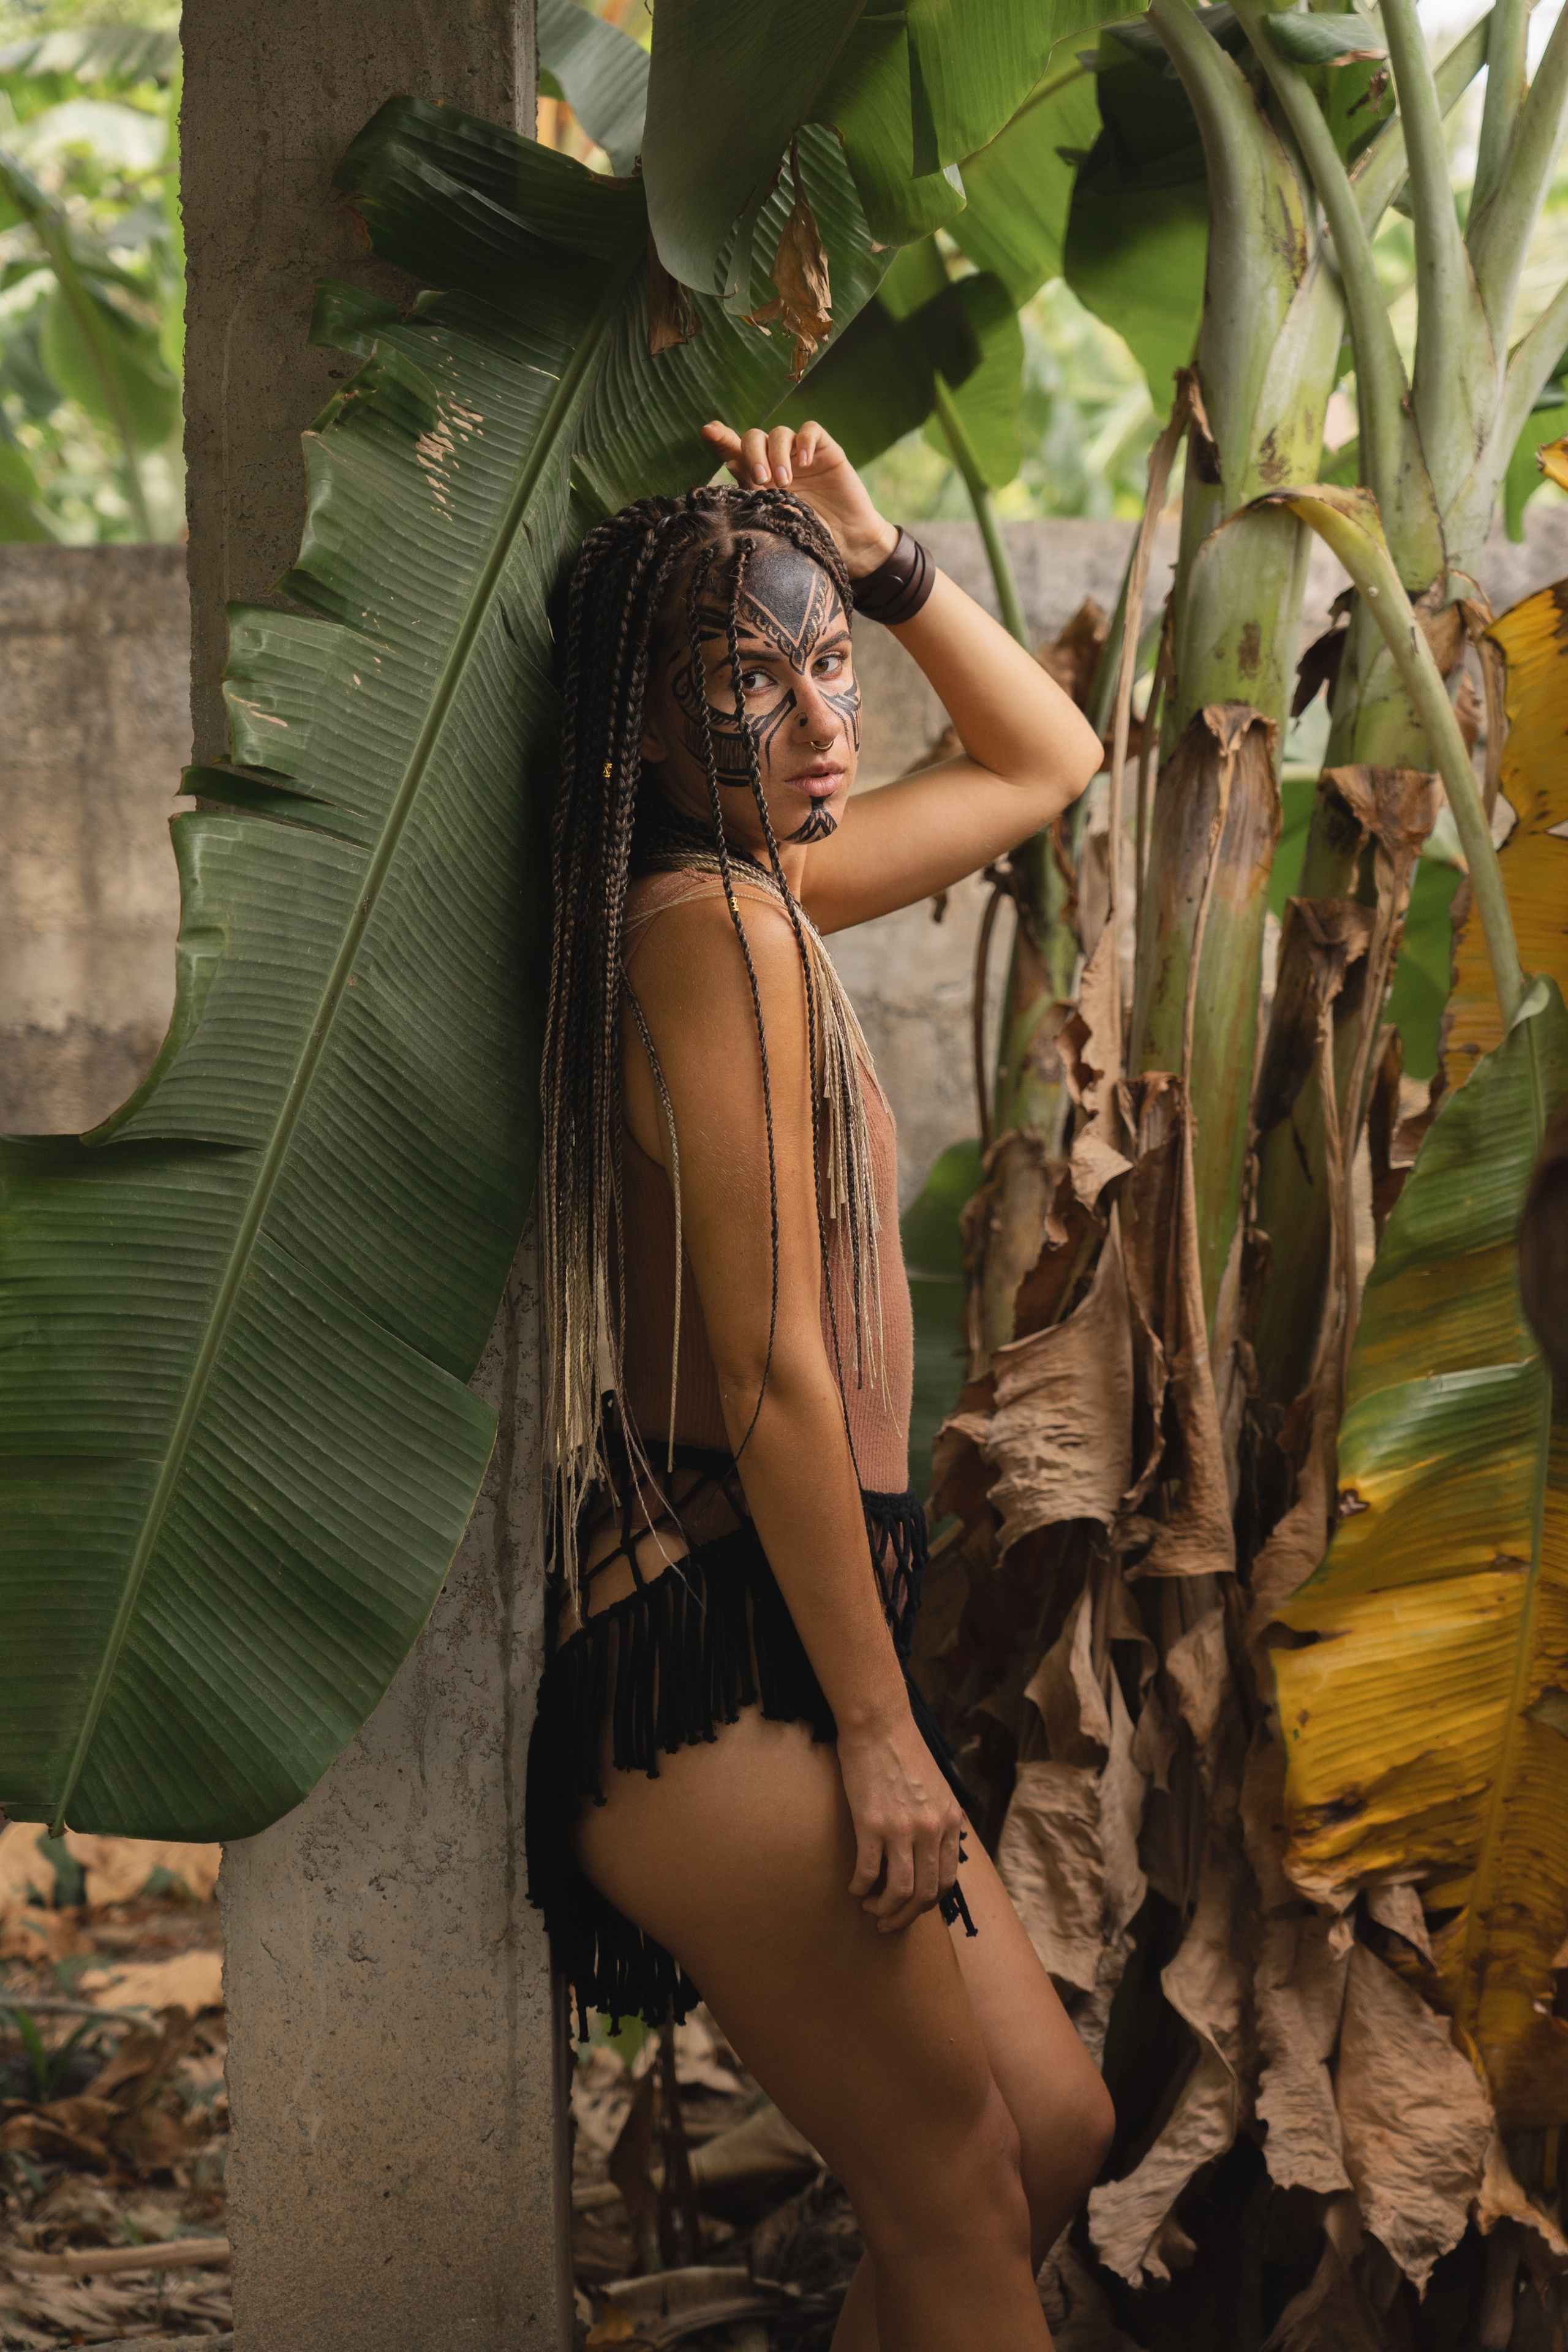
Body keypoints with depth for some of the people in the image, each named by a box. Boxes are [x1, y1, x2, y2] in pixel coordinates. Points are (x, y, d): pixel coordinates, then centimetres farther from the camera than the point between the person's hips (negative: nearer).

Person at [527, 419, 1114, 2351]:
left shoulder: (756, 891, 13)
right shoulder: (715, 926, -15)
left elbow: (1048, 761, 29)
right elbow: (773, 1373, -19)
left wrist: (881, 565, 15)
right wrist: (879, 1726, -16)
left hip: (755, 1652, 10)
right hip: (711, 1666, -10)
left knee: (1052, 2135, 15)